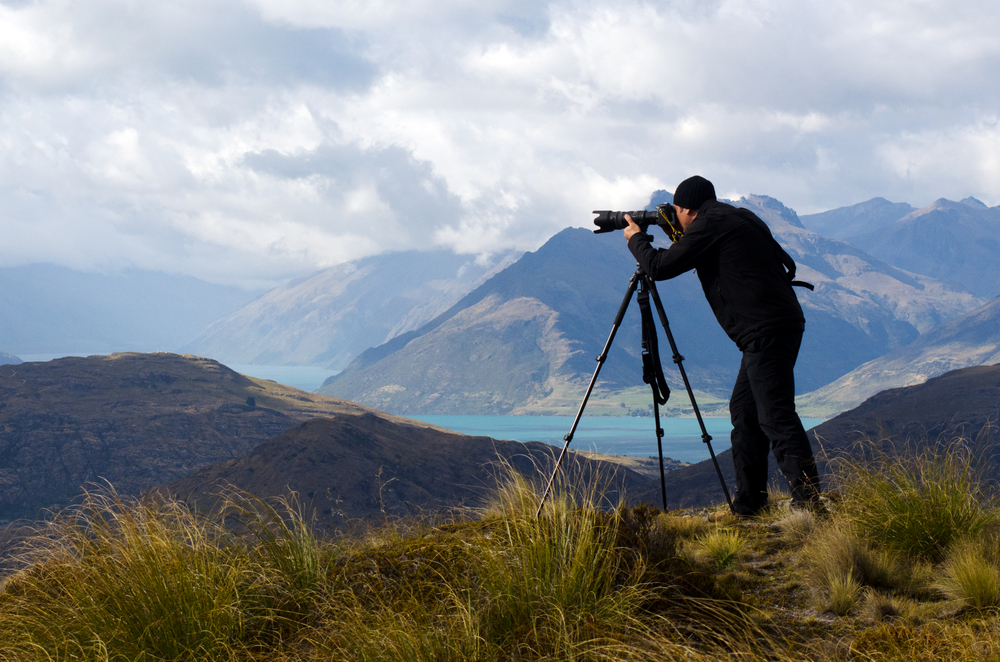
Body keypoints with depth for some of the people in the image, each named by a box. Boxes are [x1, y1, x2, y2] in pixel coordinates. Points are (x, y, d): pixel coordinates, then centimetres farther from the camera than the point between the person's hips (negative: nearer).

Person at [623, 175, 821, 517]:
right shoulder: (739, 218, 22)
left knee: (775, 415, -14)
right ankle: (748, 502, 15)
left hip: (766, 331, -10)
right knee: (744, 410, 13)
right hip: (780, 327, 10)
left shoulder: (709, 225, -6)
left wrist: (636, 239, 15)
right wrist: (679, 242, 31)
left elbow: (660, 266, -3)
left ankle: (809, 500, -20)